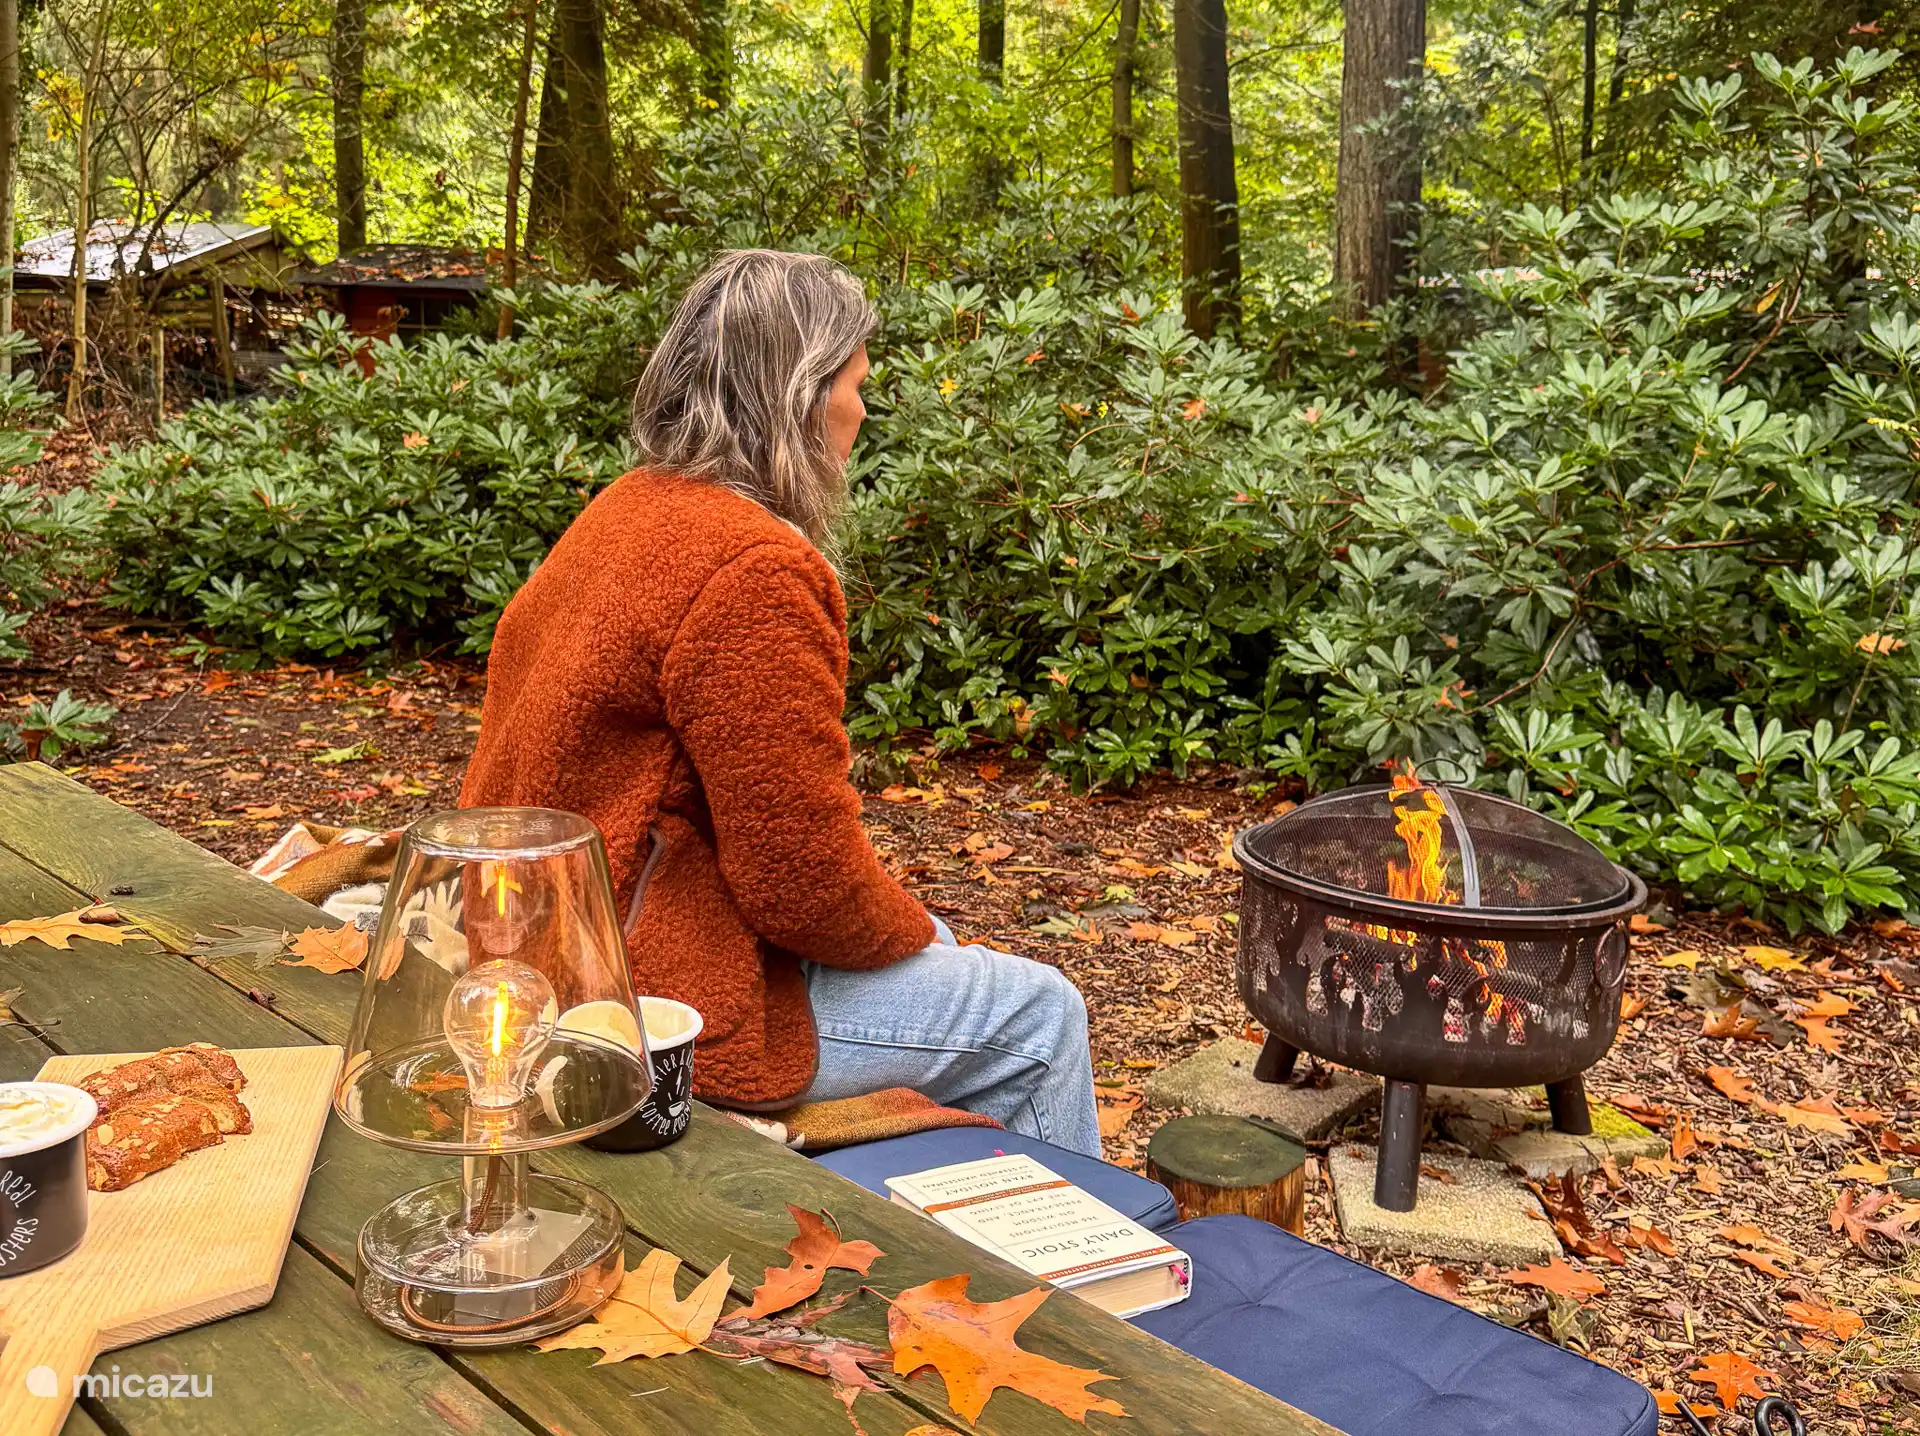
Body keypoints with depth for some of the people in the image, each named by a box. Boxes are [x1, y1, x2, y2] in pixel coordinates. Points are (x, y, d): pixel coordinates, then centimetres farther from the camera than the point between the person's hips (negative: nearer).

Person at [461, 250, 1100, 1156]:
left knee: (930, 945, 25)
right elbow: (802, 871, -23)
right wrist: (914, 932, -2)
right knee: (1039, 1019, 1)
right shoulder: (757, 570, -23)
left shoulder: (623, 514, 9)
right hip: (658, 1000, -10)